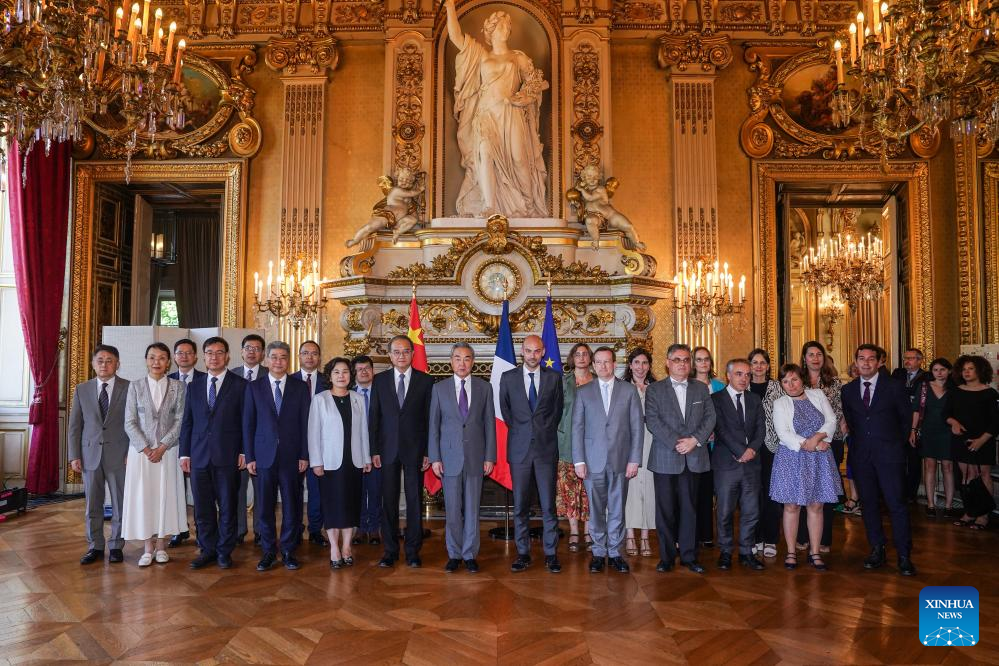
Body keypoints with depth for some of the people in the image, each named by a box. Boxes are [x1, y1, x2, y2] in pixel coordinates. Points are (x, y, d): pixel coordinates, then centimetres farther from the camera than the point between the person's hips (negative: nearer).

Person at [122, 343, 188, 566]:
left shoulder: (178, 386, 1)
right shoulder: (135, 386, 3)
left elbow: (180, 421, -3)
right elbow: (129, 422, -1)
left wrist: (162, 447, -11)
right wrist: (145, 449, -10)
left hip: (167, 451, 0)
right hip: (140, 450, 1)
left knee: (165, 496, 3)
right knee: (142, 497, 3)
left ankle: (160, 546, 15)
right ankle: (147, 548, 13)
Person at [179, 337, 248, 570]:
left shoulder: (240, 385, 0)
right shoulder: (194, 386, 12)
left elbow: (246, 421, -1)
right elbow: (187, 422, 12)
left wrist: (244, 452, -6)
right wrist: (184, 453, 7)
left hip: (228, 456, -3)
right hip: (199, 456, 3)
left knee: (227, 507, 5)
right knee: (203, 508, 8)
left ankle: (224, 551, 18)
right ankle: (208, 550, 21)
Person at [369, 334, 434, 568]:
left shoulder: (425, 381, 1)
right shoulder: (379, 380, 6)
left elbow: (429, 418, 1)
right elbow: (374, 417, 5)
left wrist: (428, 452, -4)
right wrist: (374, 451, -1)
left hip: (414, 449, -1)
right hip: (388, 450, 1)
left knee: (415, 500, 4)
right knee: (388, 501, 6)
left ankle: (413, 550, 16)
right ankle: (390, 550, 18)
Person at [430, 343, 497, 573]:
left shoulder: (484, 387, 4)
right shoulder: (439, 388, 4)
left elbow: (489, 424, 4)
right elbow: (434, 425, 4)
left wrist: (490, 457, -1)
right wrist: (435, 458, -2)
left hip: (475, 457, 0)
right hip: (449, 457, 0)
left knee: (472, 508, 6)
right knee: (452, 509, 5)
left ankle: (470, 555, 17)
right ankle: (454, 554, 18)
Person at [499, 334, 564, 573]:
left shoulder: (554, 377, 4)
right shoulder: (508, 377, 4)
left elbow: (558, 409, 13)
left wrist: (546, 432, 11)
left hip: (546, 447, 0)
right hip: (519, 448, 1)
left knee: (548, 505, 2)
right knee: (520, 506, 5)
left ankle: (551, 553, 13)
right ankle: (523, 553, 15)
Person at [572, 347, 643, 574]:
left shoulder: (629, 390, 5)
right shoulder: (583, 393, 6)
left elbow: (637, 426, 3)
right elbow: (577, 428, 4)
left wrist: (634, 459, -3)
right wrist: (578, 461, -3)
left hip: (620, 460, 0)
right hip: (593, 461, 0)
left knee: (617, 509, 7)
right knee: (596, 509, 6)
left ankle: (615, 553, 20)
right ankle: (599, 553, 19)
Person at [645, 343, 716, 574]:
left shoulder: (701, 389, 12)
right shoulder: (654, 390, 2)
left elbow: (710, 417, 4)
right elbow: (652, 421, -8)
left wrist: (695, 440, -11)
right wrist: (677, 443, -15)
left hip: (694, 458, 2)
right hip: (665, 459, -2)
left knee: (689, 509, 8)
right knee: (665, 509, 4)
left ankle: (689, 555, 19)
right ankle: (666, 556, 15)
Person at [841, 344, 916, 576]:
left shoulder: (894, 387, -1)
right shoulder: (848, 390, 7)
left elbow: (907, 418, 8)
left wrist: (897, 443, 9)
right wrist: (856, 443, 11)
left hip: (888, 454, -3)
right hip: (860, 455, 3)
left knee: (896, 504, -4)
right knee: (869, 503, 8)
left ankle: (904, 556, 5)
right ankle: (877, 551, 18)